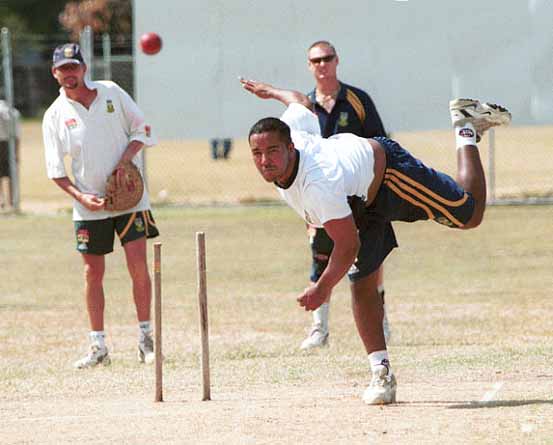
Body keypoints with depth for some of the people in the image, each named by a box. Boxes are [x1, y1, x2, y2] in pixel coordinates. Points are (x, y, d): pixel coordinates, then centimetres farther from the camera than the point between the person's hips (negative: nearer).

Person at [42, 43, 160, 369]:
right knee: (93, 273, 3)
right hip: (90, 205, 1)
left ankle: (146, 339, 1)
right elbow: (55, 169, 2)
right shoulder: (55, 115, 0)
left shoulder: (111, 92, 1)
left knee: (138, 265, -9)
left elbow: (142, 128, 6)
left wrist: (126, 159, -11)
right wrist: (80, 196, -12)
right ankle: (98, 347, 10)